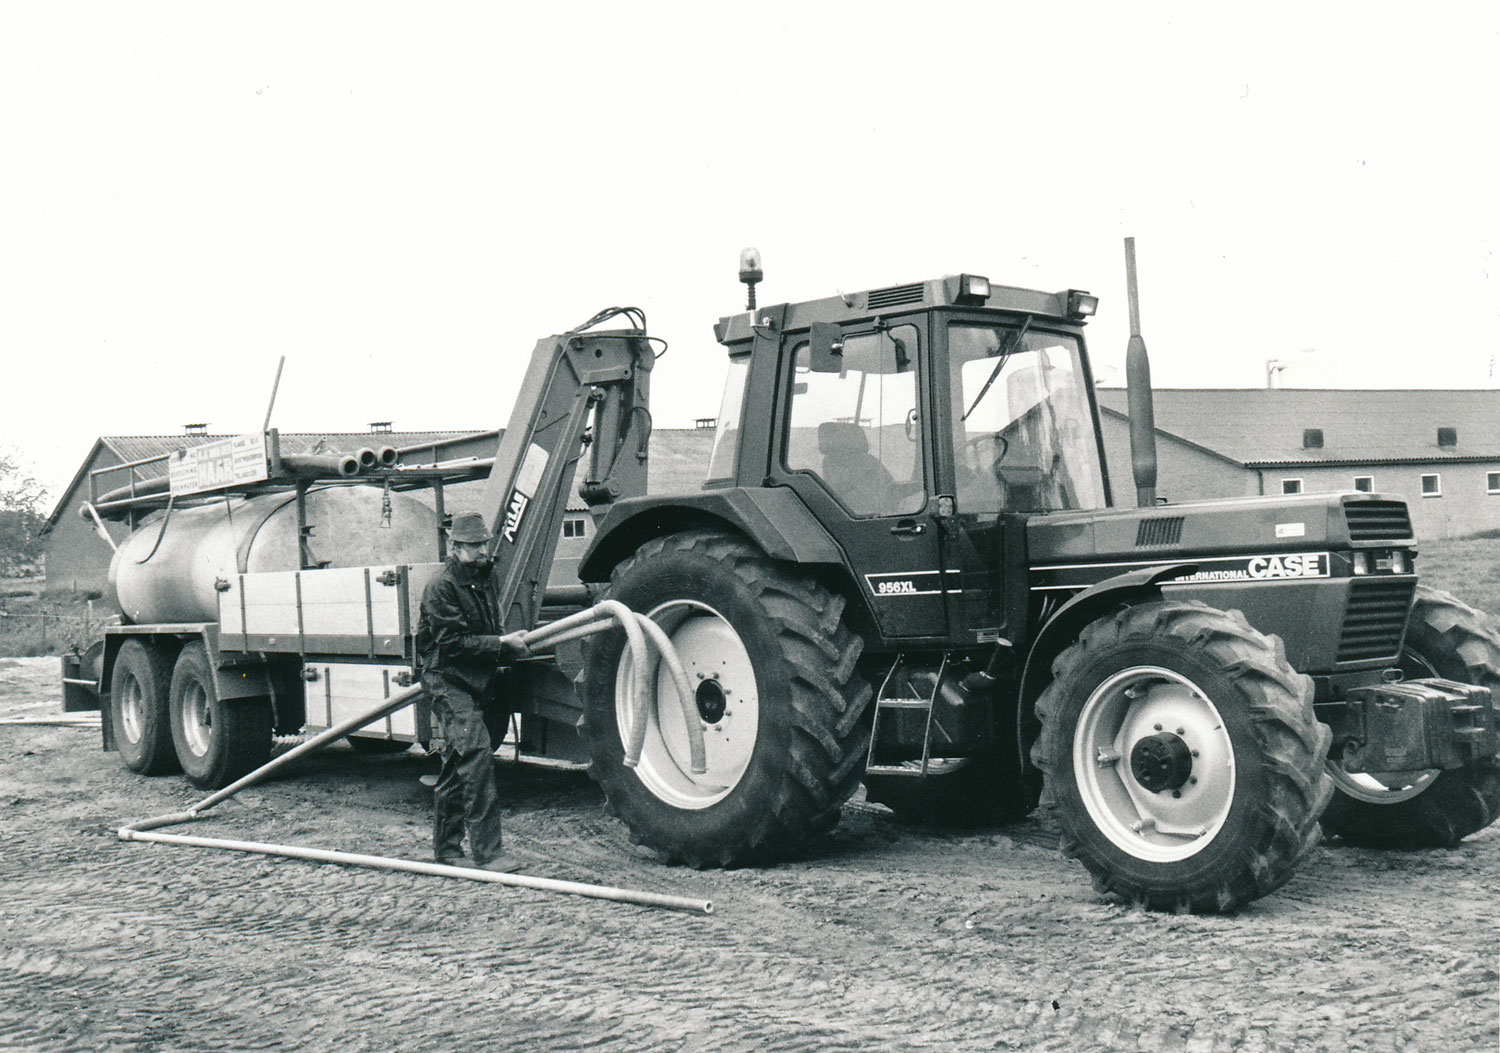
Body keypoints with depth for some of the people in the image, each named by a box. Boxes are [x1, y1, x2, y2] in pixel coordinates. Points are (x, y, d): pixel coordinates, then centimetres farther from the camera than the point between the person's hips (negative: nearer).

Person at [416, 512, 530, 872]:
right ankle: (486, 852, -17)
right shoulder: (441, 588, -13)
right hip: (449, 684, -8)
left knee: (455, 768, 14)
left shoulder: (489, 578, 12)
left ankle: (446, 849, 22)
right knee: (476, 755, -18)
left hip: (481, 683, 8)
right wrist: (503, 645, -16)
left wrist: (512, 646, 9)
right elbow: (453, 643, -18)